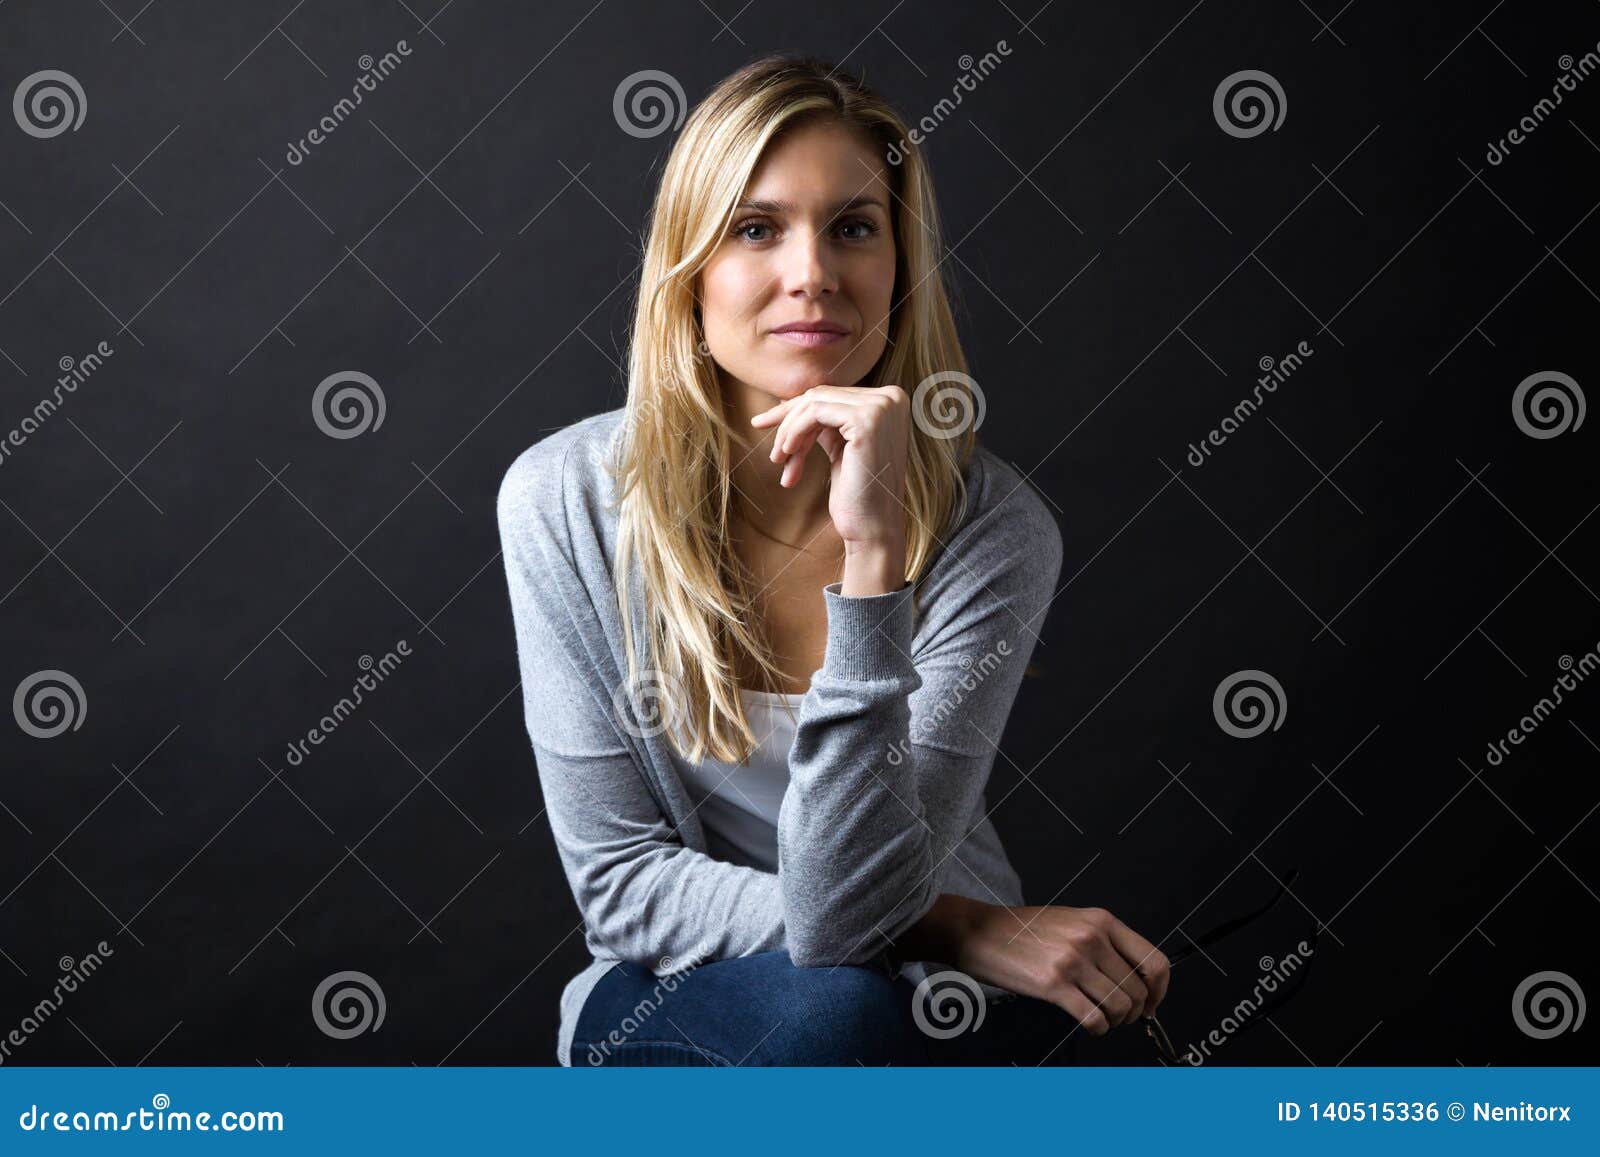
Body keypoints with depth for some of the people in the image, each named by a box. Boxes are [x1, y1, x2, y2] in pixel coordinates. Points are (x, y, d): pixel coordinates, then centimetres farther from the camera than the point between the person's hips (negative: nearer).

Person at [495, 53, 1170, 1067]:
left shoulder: (992, 527, -17)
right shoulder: (565, 498, -12)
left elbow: (845, 909, -23)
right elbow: (620, 881, -11)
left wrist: (873, 555, -33)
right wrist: (964, 928, -19)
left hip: (928, 1020, 1)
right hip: (670, 1011, 0)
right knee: (825, 1011, -33)